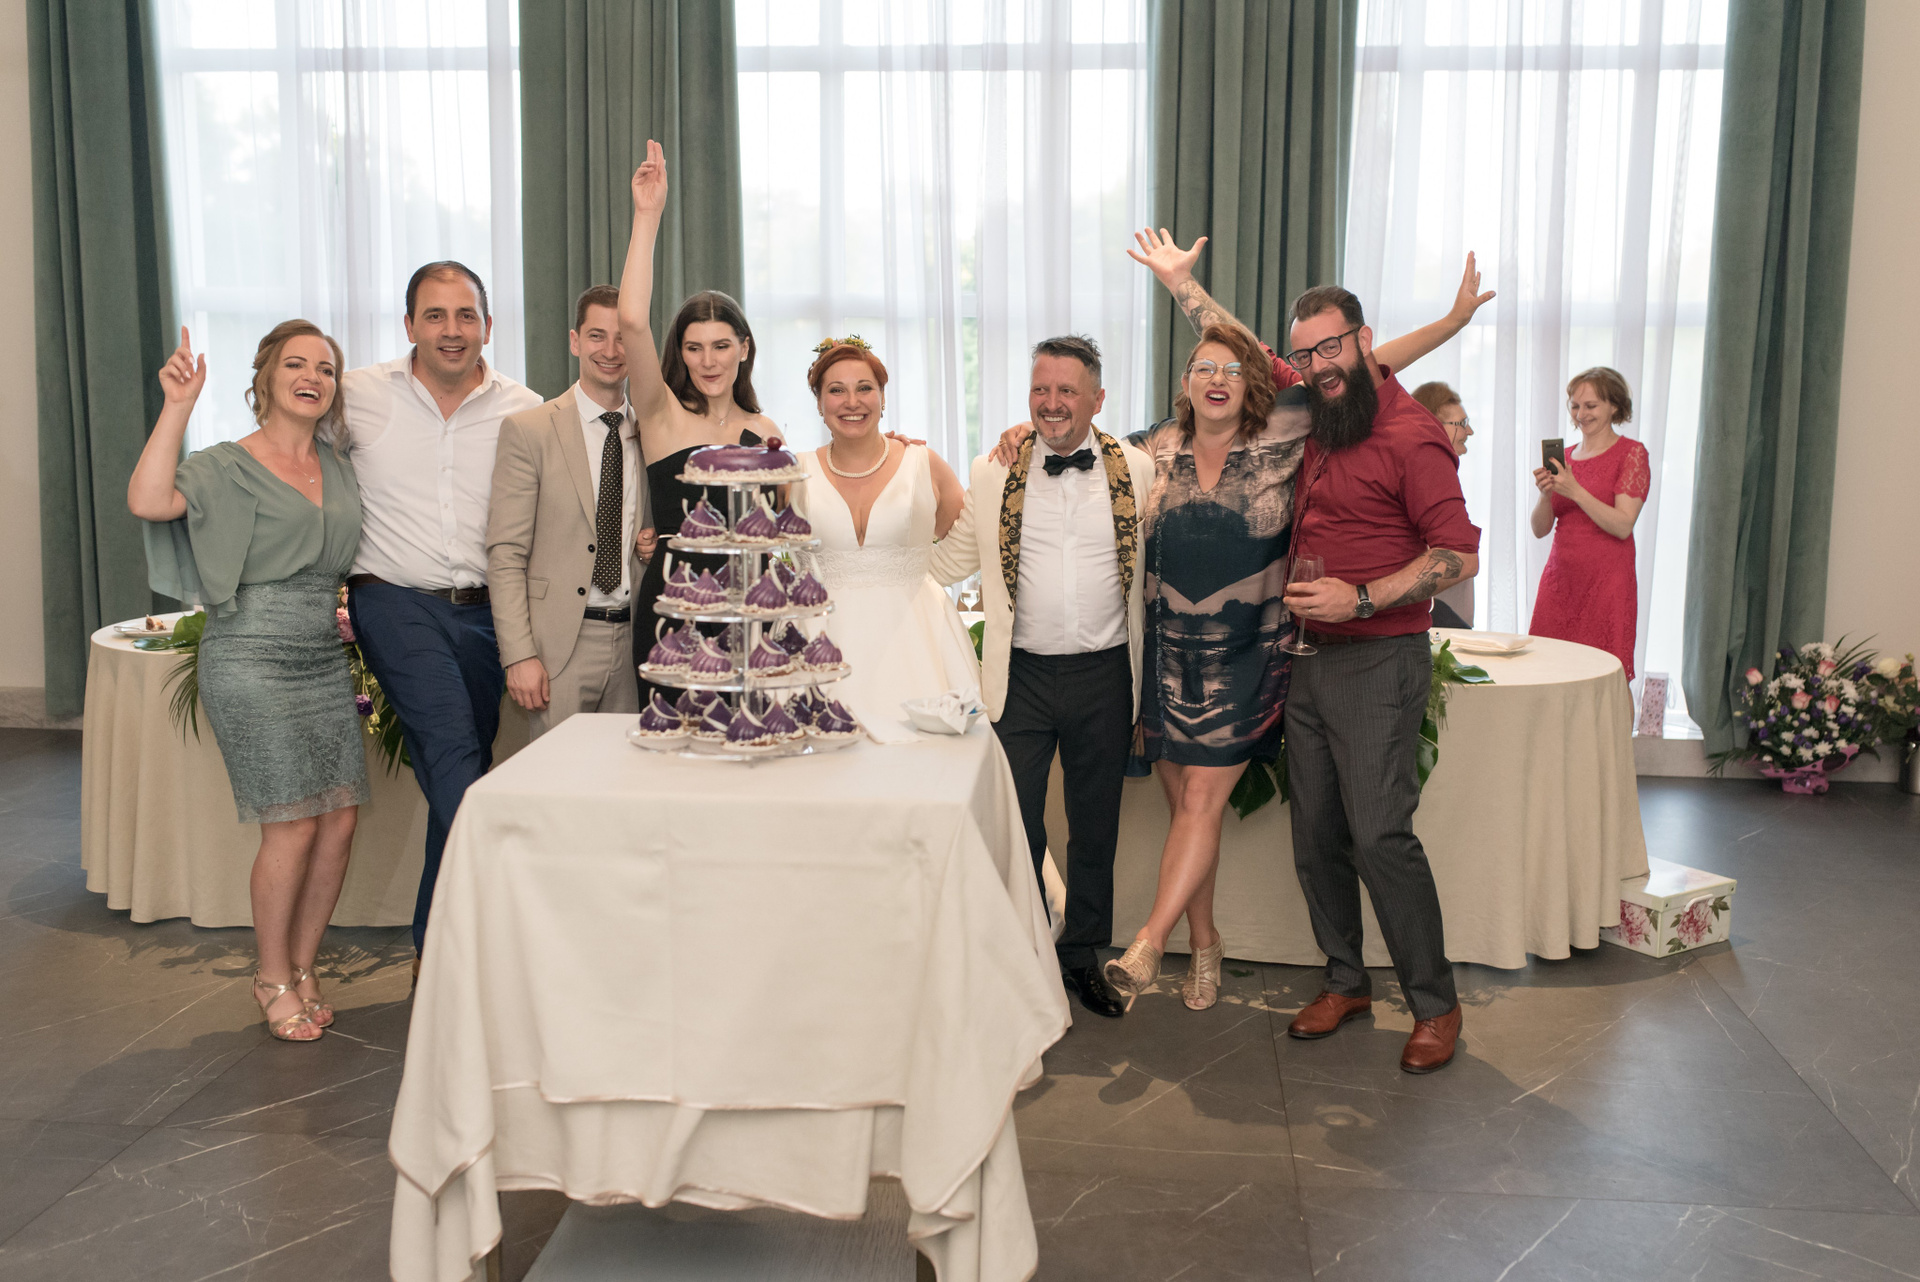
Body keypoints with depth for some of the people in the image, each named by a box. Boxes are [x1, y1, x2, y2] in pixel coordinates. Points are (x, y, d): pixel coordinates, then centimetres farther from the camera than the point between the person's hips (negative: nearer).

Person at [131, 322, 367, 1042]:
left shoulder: (337, 463, 12)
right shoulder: (229, 466, -5)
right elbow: (148, 501, -24)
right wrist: (178, 407, -23)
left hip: (326, 659, 6)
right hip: (253, 664, -6)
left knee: (341, 822, 3)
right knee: (293, 824, -7)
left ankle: (302, 968, 21)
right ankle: (274, 980, 13)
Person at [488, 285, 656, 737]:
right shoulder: (528, 430, -1)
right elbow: (506, 555, -5)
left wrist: (656, 543, -1)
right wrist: (519, 655, -14)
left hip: (634, 640, 4)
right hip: (560, 644, -3)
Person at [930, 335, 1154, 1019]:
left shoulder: (1136, 471, 1)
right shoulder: (991, 473, 1)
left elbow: (1152, 569, 6)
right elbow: (949, 563, 6)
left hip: (1104, 677, 1)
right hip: (1022, 676, 0)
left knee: (1095, 830, 13)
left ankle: (1082, 956, 32)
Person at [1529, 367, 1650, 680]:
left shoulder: (1631, 453, 0)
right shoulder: (1564, 457, 14)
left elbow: (1623, 526, -11)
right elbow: (1540, 529, 10)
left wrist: (1575, 491, -18)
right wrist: (1546, 494, -9)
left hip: (1606, 583, -5)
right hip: (1559, 580, 5)